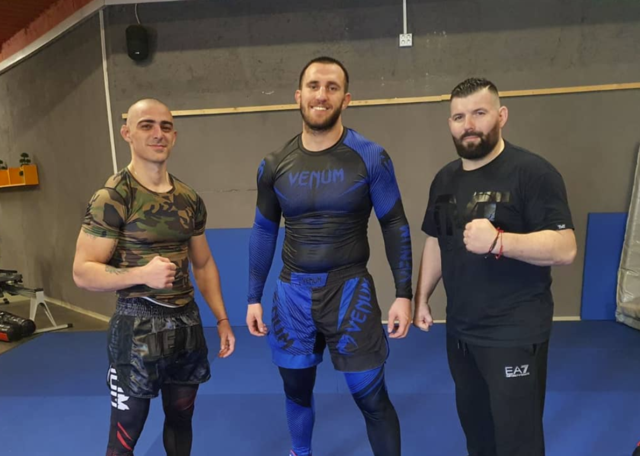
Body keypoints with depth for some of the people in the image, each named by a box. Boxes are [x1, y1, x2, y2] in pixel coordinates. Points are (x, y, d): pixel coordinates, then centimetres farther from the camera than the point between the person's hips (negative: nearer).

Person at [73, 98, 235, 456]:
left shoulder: (190, 199, 4)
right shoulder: (112, 199, -11)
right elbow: (83, 273, -12)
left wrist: (222, 320, 7)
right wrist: (142, 274, -28)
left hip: (187, 322, 5)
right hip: (138, 326, -5)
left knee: (181, 417, 19)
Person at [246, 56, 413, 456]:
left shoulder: (371, 158, -8)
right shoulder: (275, 165, 0)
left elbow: (395, 226, -2)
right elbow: (264, 231, 8)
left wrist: (404, 294, -8)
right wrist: (254, 298, 8)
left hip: (351, 290, -3)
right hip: (293, 292, 3)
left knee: (372, 398, 6)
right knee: (297, 391, 20)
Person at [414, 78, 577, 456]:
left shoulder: (532, 172, -14)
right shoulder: (445, 179, 7)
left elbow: (565, 248, -21)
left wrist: (498, 241, -34)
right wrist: (422, 298, 14)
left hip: (515, 333, -6)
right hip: (460, 330, 7)